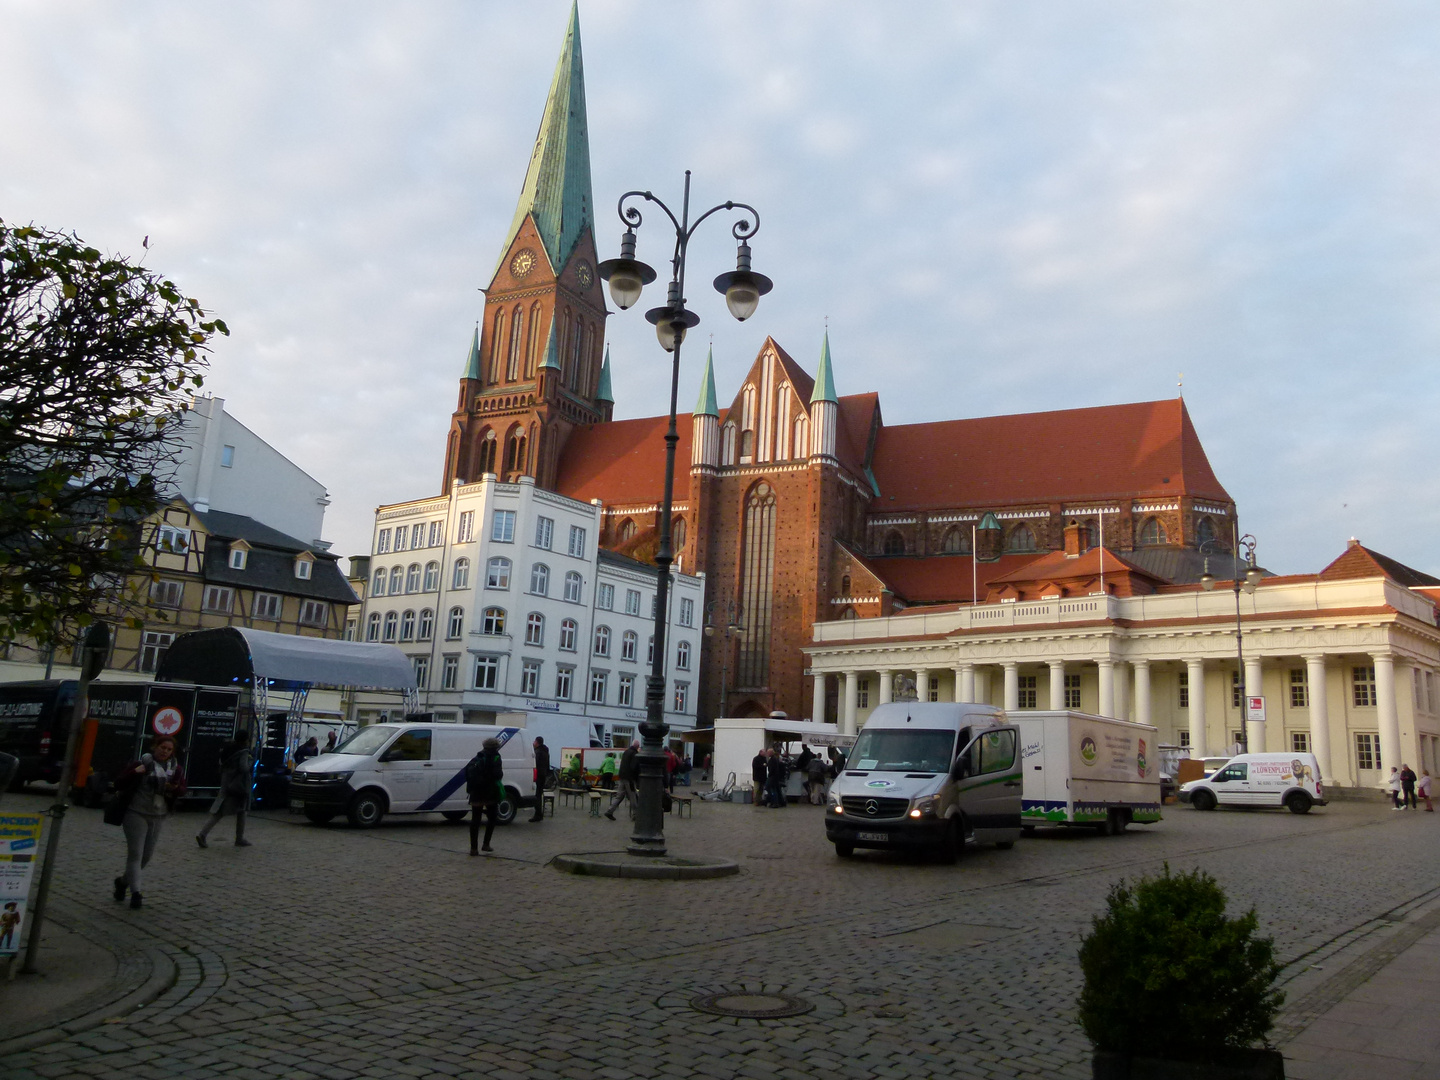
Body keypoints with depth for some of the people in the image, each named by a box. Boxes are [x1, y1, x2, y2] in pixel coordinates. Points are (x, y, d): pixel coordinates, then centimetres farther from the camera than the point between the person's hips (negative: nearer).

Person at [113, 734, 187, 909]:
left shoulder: (176, 769, 5)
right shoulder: (141, 764, -6)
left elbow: (182, 790, 7)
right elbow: (118, 784, -7)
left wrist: (175, 788, -16)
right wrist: (135, 772, -23)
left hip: (158, 816, 5)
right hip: (136, 814, -4)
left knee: (147, 856, 12)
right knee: (135, 854, -8)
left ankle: (123, 881, 36)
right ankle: (135, 893, -4)